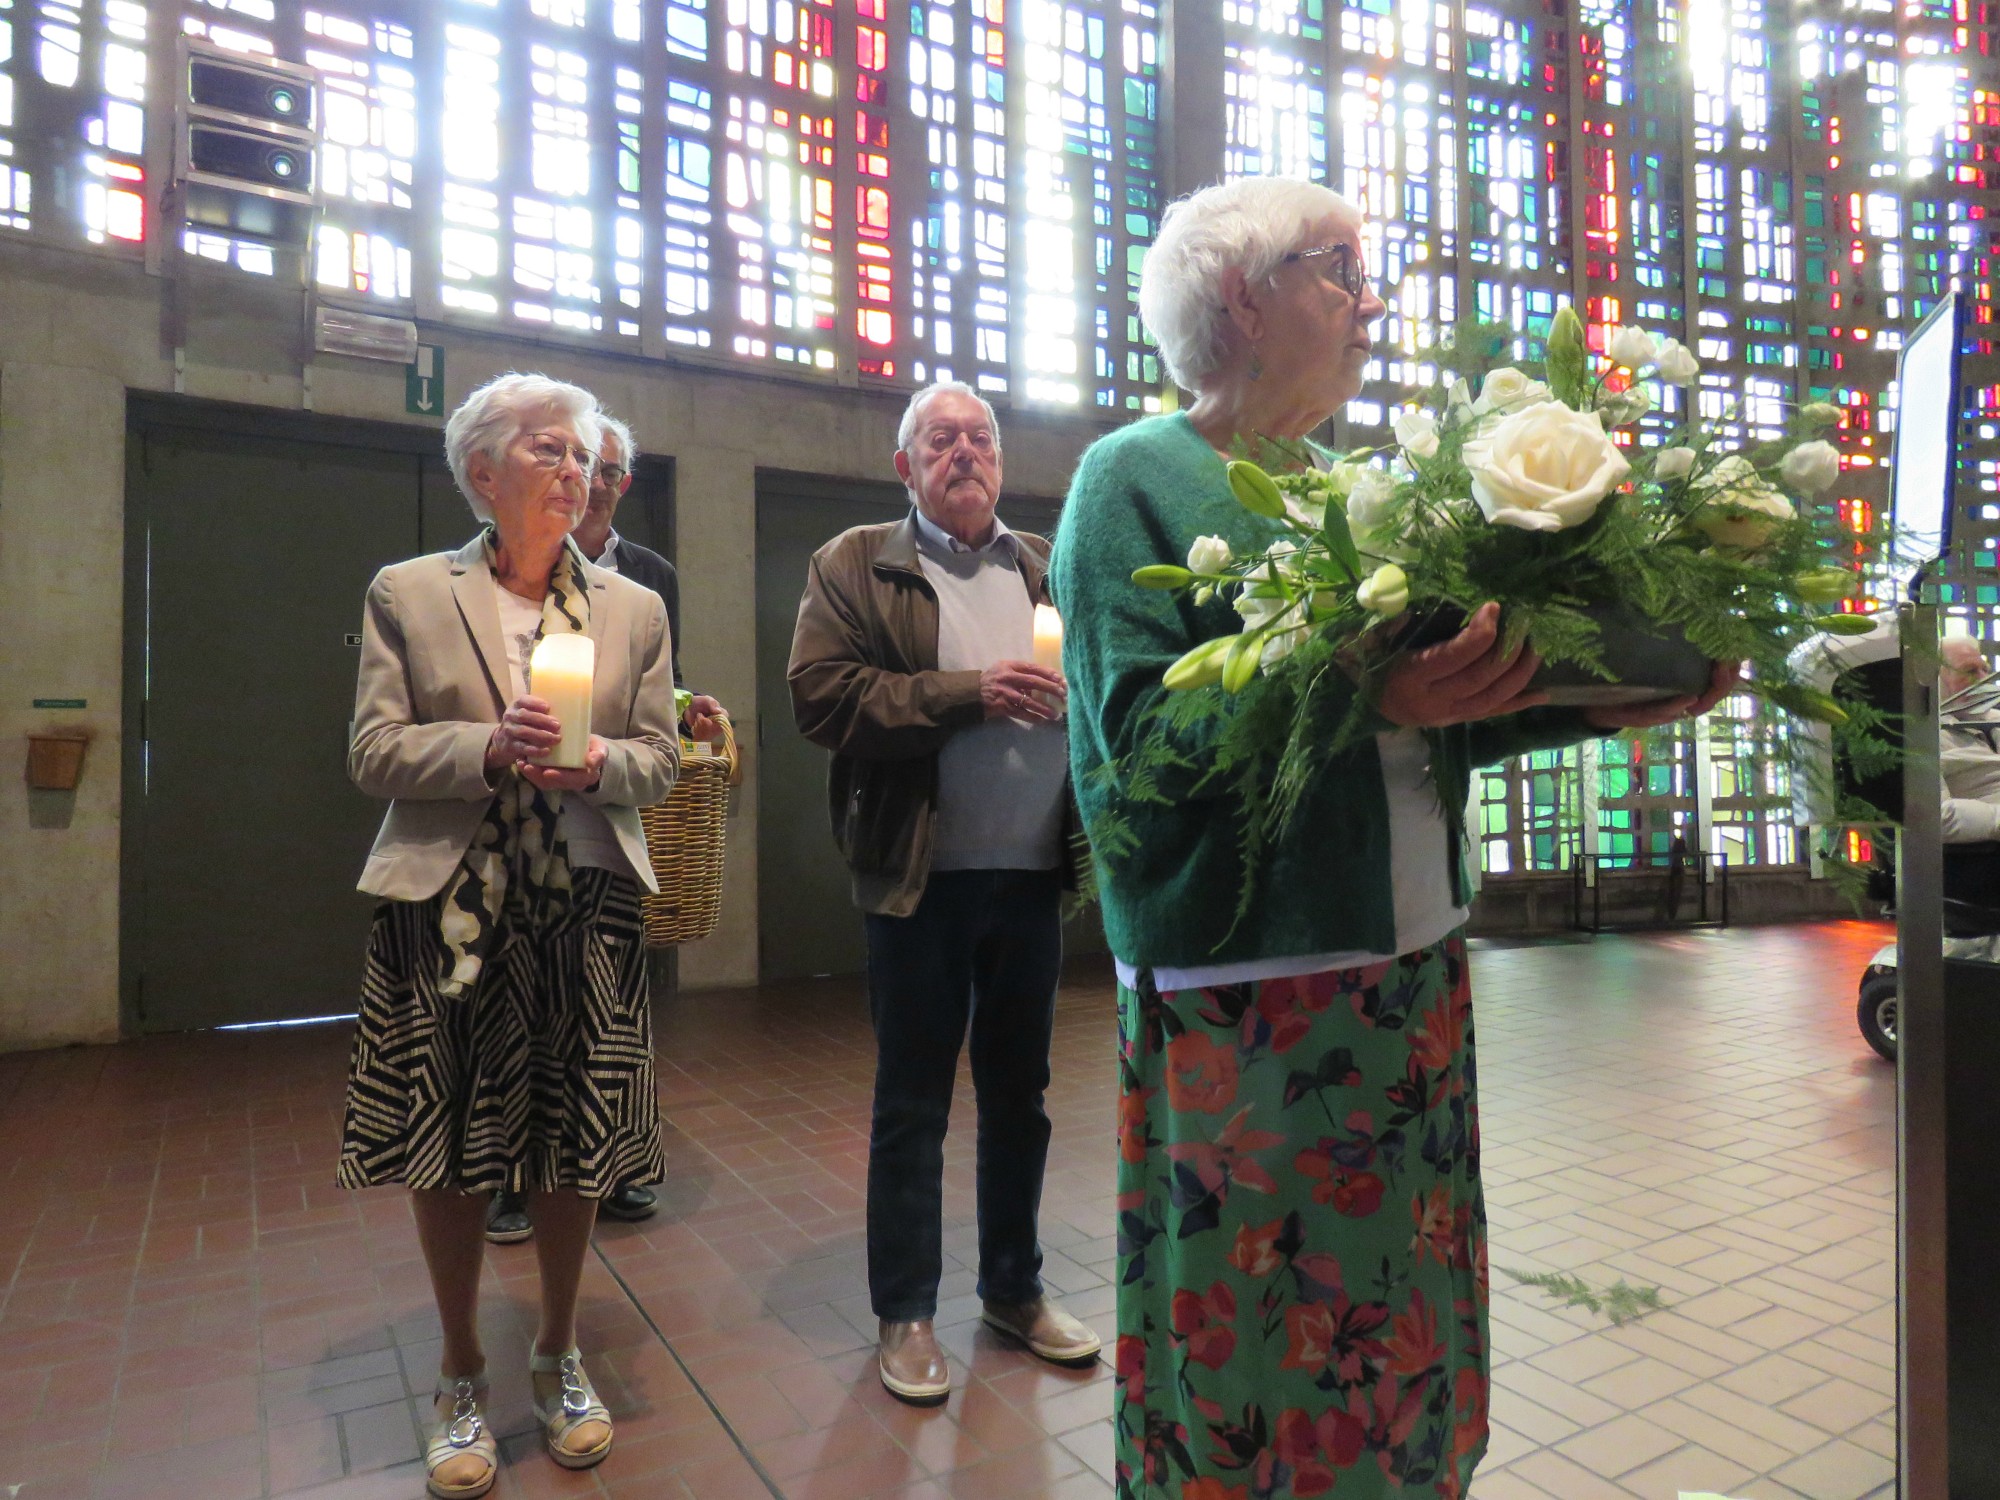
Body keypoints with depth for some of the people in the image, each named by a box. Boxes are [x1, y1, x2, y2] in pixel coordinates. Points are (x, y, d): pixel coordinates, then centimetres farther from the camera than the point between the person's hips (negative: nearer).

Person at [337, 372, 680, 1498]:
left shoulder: (636, 608, 8)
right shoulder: (407, 594, 4)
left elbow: (661, 755, 7)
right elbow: (375, 750, -1)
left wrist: (598, 761, -14)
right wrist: (488, 746, -17)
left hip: (587, 908, 1)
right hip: (447, 907, -1)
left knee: (576, 1147, 9)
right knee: (447, 1152, 8)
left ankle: (560, 1359, 33)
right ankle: (464, 1378, 31)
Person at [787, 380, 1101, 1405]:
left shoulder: (1052, 570, 13)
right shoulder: (854, 565, 1)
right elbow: (820, 696, -11)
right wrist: (968, 690, -17)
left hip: (1034, 871, 4)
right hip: (921, 877, -4)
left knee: (1019, 1094, 16)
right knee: (911, 1107, 8)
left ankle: (1015, 1288, 35)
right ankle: (905, 1313, 26)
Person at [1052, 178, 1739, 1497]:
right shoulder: (1140, 477, -4)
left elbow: (1421, 730, 13)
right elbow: (1141, 731, -16)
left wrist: (1598, 703, 2)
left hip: (1410, 968, 7)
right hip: (1245, 982, -6)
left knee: (1403, 1317, 16)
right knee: (1254, 1336, 4)